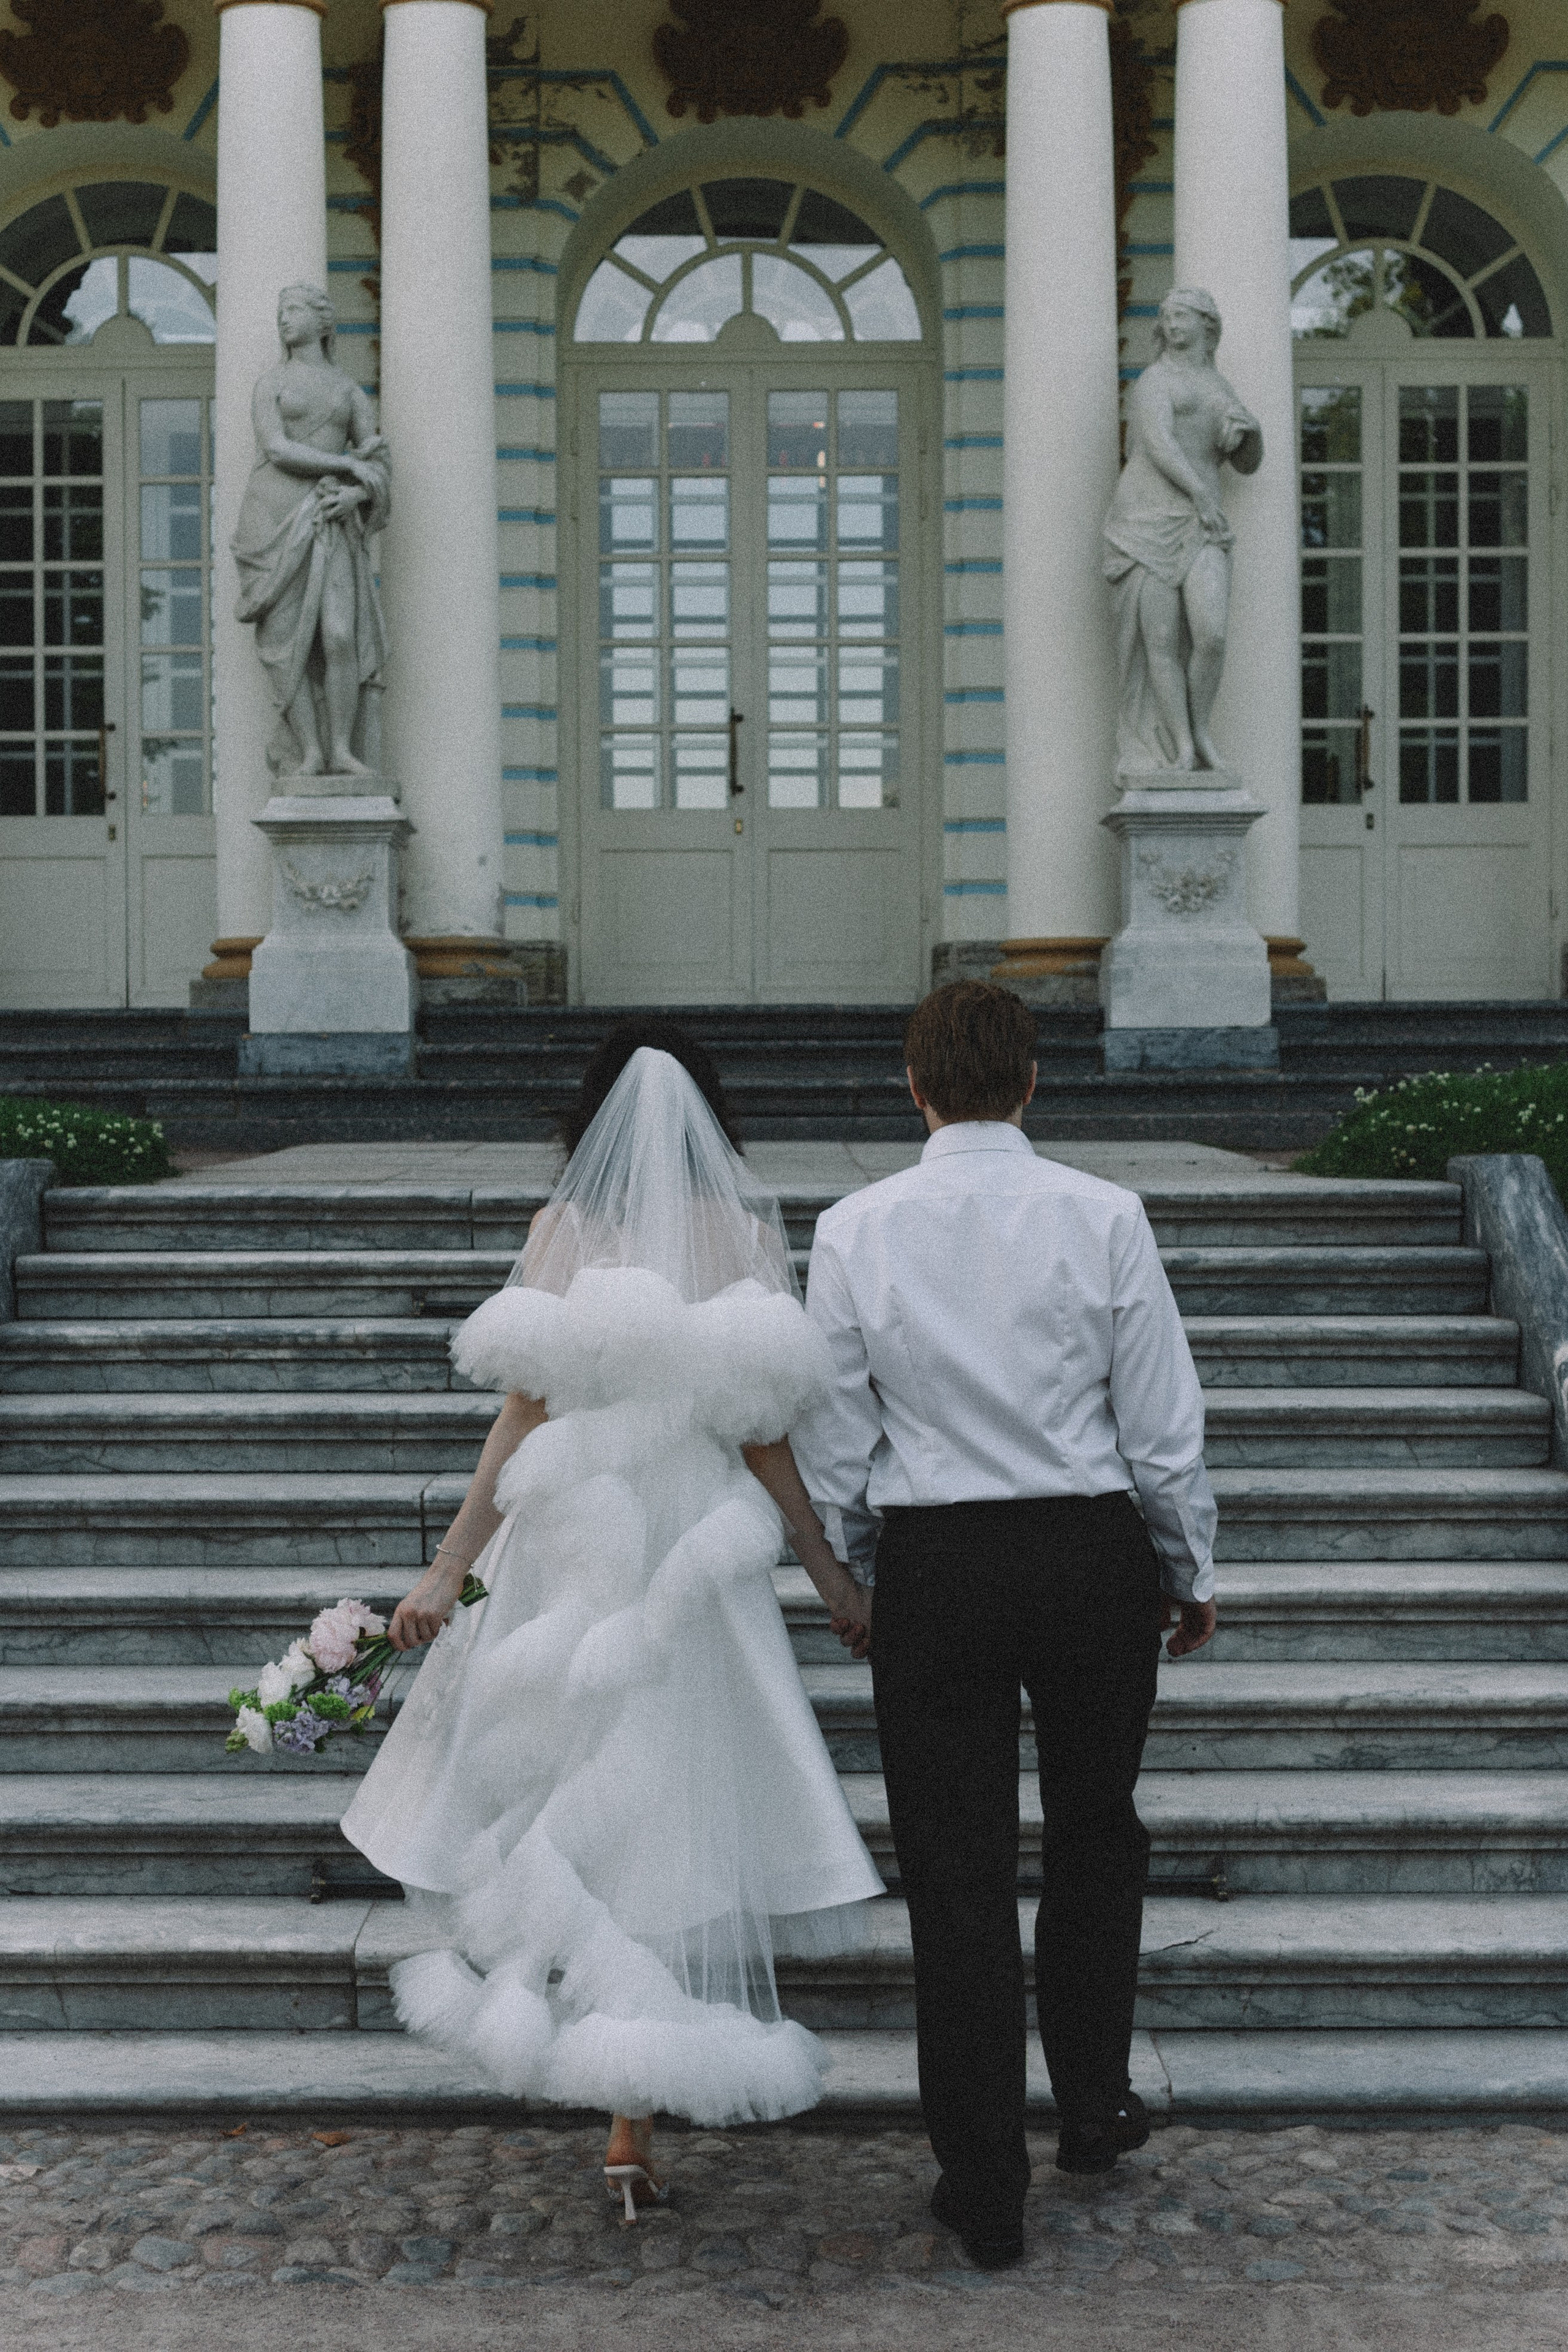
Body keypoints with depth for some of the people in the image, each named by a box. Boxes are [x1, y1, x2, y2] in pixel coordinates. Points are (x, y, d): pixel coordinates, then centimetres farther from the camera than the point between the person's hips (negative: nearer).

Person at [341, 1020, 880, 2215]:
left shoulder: (563, 1230, -2)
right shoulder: (748, 1235, -2)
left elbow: (525, 1417, -7)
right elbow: (761, 1437, -5)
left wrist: (449, 1570, -3)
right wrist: (830, 1573, 5)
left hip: (568, 1546, 0)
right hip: (695, 1557, 0)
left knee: (572, 1791, 16)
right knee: (673, 1802, 6)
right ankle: (634, 2122, 8)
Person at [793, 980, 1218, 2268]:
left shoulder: (854, 1230, -5)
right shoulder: (1103, 1215, -7)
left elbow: (833, 1447, 0)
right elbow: (1164, 1424, -4)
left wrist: (861, 1582, 15)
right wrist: (1193, 1573, 10)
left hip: (929, 1566, 0)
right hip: (1093, 1555, 0)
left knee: (958, 1874, 6)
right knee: (1096, 1831, 22)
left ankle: (986, 2186, 12)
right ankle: (1095, 2102, 32)